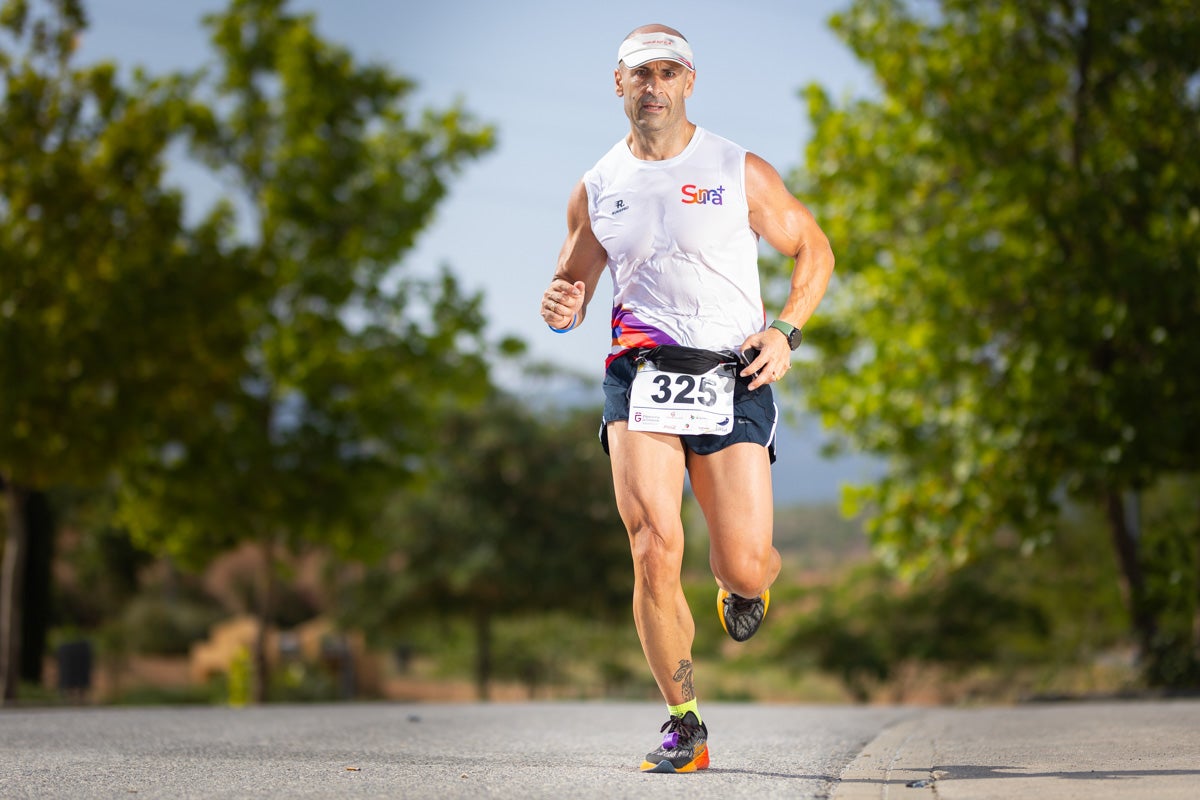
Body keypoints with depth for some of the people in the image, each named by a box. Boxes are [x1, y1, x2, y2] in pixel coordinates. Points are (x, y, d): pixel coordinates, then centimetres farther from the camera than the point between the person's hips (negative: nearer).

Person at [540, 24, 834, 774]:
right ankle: (684, 726, -1)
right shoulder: (596, 190, 10)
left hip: (732, 381, -1)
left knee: (746, 565, -8)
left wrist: (785, 332, -2)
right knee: (655, 551, -16)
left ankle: (742, 585, 34)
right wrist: (563, 307, -4)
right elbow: (573, 284, 20)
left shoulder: (742, 173, 4)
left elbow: (813, 248, 12)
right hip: (641, 376, 1)